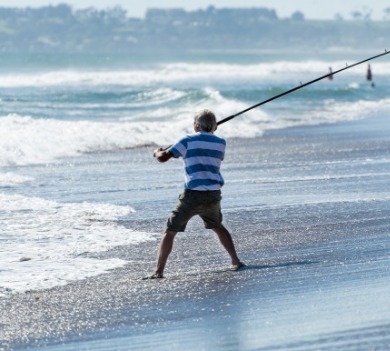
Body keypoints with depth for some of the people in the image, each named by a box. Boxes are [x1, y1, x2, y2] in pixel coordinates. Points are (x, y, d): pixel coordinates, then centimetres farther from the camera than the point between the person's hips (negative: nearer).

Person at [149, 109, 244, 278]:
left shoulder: (189, 140, 0)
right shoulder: (220, 143, 11)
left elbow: (163, 157, -3)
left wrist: (157, 152, 20)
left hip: (193, 194, -4)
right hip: (214, 194, 4)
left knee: (170, 231, 2)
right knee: (217, 226, 30)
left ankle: (159, 271, -8)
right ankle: (236, 261, 28)